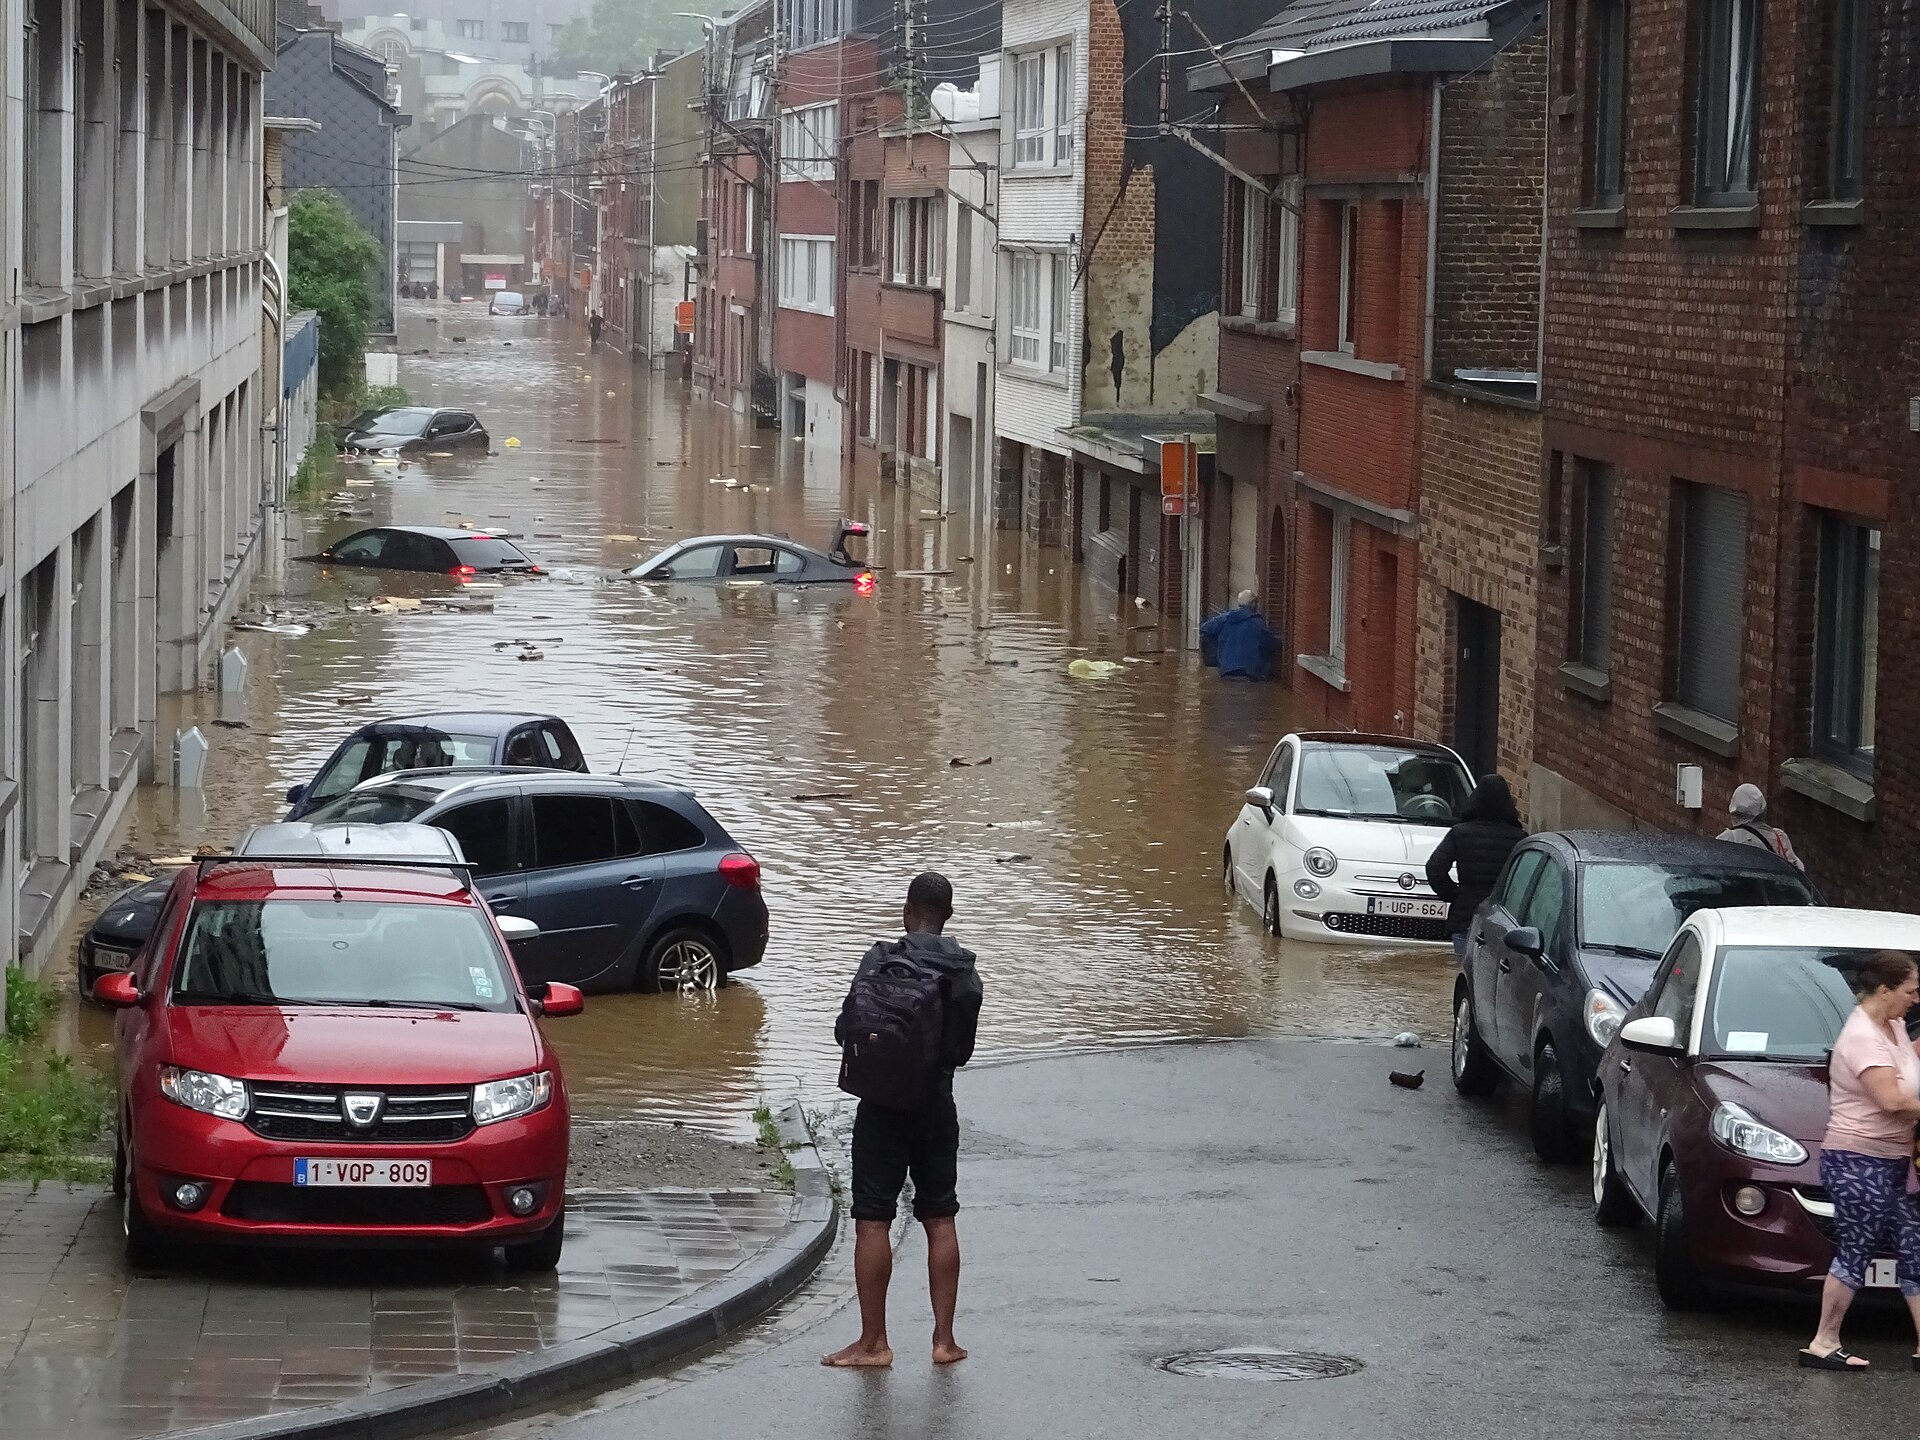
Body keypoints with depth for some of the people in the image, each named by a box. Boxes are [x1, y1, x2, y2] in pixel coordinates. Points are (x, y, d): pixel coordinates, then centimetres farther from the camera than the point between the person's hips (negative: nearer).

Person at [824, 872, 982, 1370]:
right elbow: (963, 1049, 7)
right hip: (938, 1104, 4)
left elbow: (847, 1029, -11)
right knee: (940, 1219, 10)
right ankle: (944, 1339, 10)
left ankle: (873, 1342, -1)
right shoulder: (966, 973, 1)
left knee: (873, 1220, -1)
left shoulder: (883, 960, -11)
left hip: (884, 1104, -4)